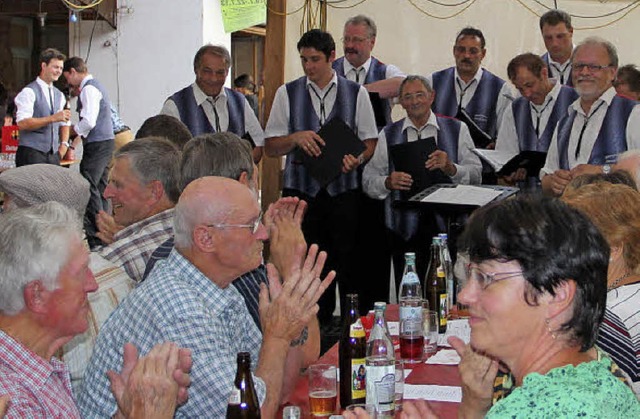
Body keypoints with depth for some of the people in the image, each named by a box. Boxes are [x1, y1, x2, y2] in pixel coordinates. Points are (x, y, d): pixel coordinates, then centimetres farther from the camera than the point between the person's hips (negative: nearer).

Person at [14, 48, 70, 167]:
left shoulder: (59, 95, 17)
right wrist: (53, 118, -23)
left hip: (53, 155, 6)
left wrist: (64, 144, 3)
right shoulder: (29, 92, -5)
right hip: (32, 155, -6)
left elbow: (64, 124, 22)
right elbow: (23, 123, -17)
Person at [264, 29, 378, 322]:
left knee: (348, 263, -3)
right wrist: (296, 138, -13)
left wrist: (357, 159, -13)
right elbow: (270, 147, 7)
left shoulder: (356, 93, 8)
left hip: (343, 189, 0)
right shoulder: (287, 93, 8)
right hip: (300, 190, 1)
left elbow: (370, 141, 9)